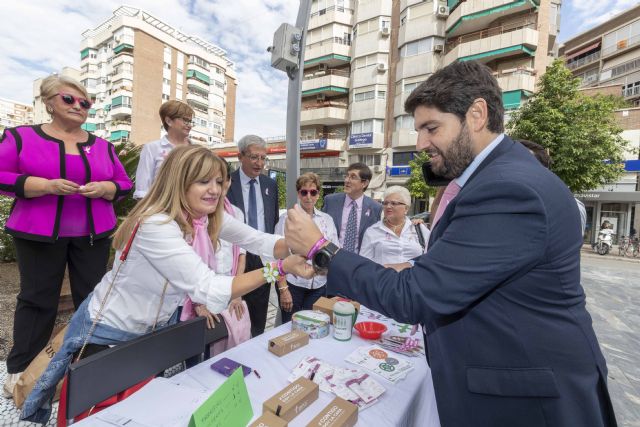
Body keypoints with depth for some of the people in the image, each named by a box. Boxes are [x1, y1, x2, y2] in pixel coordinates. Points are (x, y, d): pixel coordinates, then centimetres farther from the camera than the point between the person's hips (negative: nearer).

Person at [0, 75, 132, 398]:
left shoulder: (102, 146, 10)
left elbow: (124, 184, 9)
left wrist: (103, 188, -12)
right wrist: (48, 185, -18)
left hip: (93, 234, 2)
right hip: (39, 233, -1)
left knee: (92, 296, 7)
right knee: (37, 298, 8)